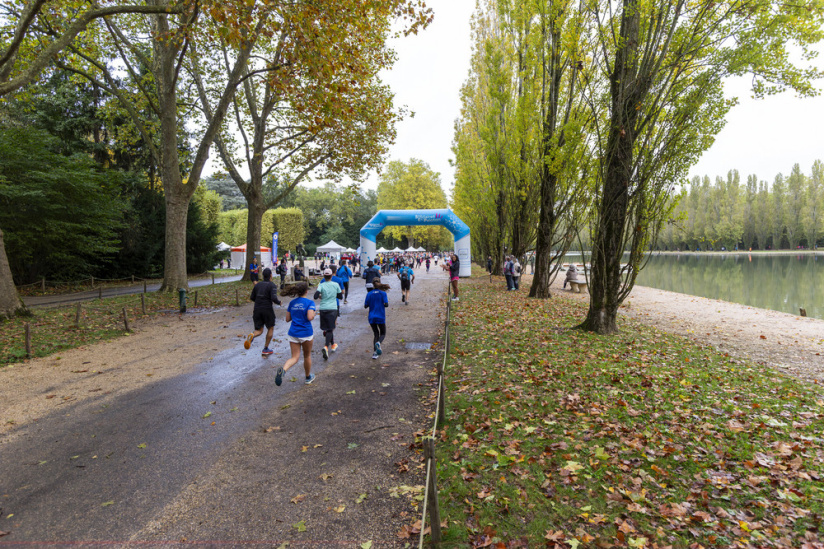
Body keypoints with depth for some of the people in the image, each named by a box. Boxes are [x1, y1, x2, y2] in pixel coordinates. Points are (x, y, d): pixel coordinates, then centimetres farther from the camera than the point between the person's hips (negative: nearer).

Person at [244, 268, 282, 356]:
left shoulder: (257, 285, 9)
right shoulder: (272, 286, -7)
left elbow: (252, 298, 13)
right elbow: (274, 299, -19)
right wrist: (279, 302, 2)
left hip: (257, 310, 4)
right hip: (267, 310, -4)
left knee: (259, 330, 11)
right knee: (270, 328, 17)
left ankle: (252, 336, -25)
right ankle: (265, 349, 17)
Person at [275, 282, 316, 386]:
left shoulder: (292, 303, 6)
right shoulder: (310, 302, -10)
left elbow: (287, 319, 8)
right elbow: (310, 317, -22)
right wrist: (313, 314, -1)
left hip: (293, 334, 4)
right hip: (306, 333, -3)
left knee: (295, 357, 4)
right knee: (307, 356, 18)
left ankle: (283, 369, -26)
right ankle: (308, 377, 34)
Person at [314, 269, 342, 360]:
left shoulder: (321, 285, -2)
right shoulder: (336, 285, 2)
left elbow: (316, 296, -14)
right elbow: (340, 296, 9)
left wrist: (320, 296, 8)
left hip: (323, 309, 1)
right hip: (333, 309, -1)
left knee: (327, 328, 16)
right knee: (330, 329, -2)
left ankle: (332, 345, 30)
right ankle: (326, 346, -23)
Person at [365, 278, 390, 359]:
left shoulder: (369, 294, 0)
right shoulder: (383, 293, -6)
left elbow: (365, 306, 0)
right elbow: (386, 304, -14)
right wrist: (383, 304, 8)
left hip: (372, 318, 2)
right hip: (381, 317, -2)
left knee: (376, 334, 15)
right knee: (383, 333, 14)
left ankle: (375, 353, 5)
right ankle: (378, 343, -20)